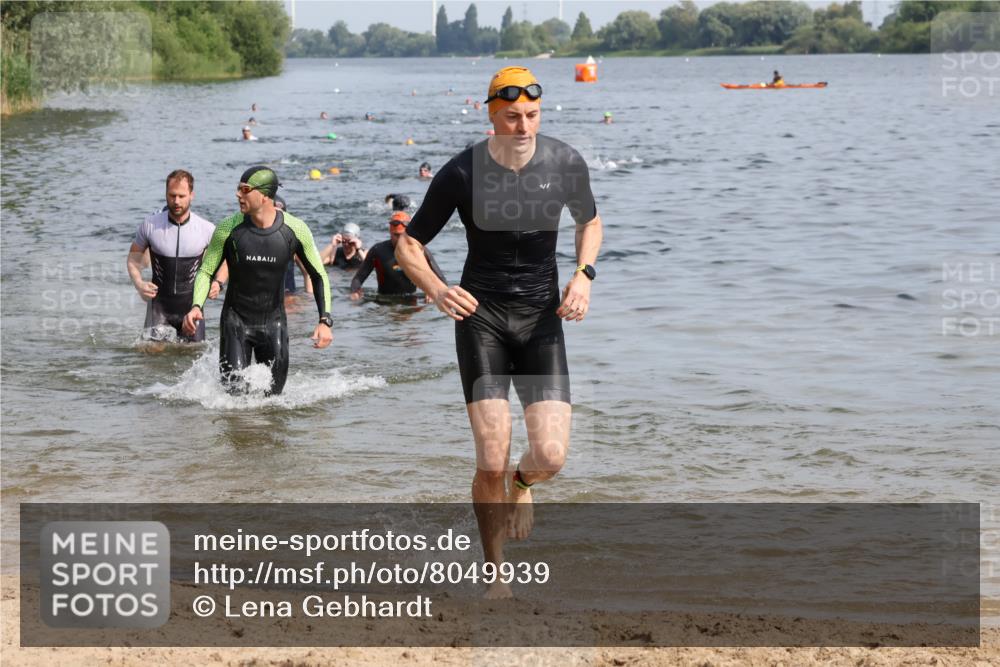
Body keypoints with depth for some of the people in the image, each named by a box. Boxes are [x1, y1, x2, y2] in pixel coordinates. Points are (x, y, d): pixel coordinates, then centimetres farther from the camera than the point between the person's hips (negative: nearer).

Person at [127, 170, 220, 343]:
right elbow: (133, 259, 5)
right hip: (159, 304, 0)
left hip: (191, 305, 1)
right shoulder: (150, 225, -8)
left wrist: (218, 283, -11)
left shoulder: (206, 230, -8)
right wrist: (139, 284, -14)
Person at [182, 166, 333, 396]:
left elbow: (318, 276, -1)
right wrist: (196, 306, -22)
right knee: (234, 392, -11)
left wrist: (325, 321, -12)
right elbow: (206, 272, -2)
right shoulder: (229, 228, -12)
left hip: (274, 322, 1)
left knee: (272, 395, 5)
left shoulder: (295, 230, -11)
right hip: (236, 320, -1)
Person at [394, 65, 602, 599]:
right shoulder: (461, 173, -11)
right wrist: (436, 290, -20)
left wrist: (583, 275, -1)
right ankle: (495, 574, 11)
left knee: (551, 456, -12)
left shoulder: (566, 165, -4)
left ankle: (521, 483, 28)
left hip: (541, 316, 2)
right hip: (481, 314, -2)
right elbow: (408, 245, -1)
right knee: (492, 461, -10)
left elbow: (589, 221, 17)